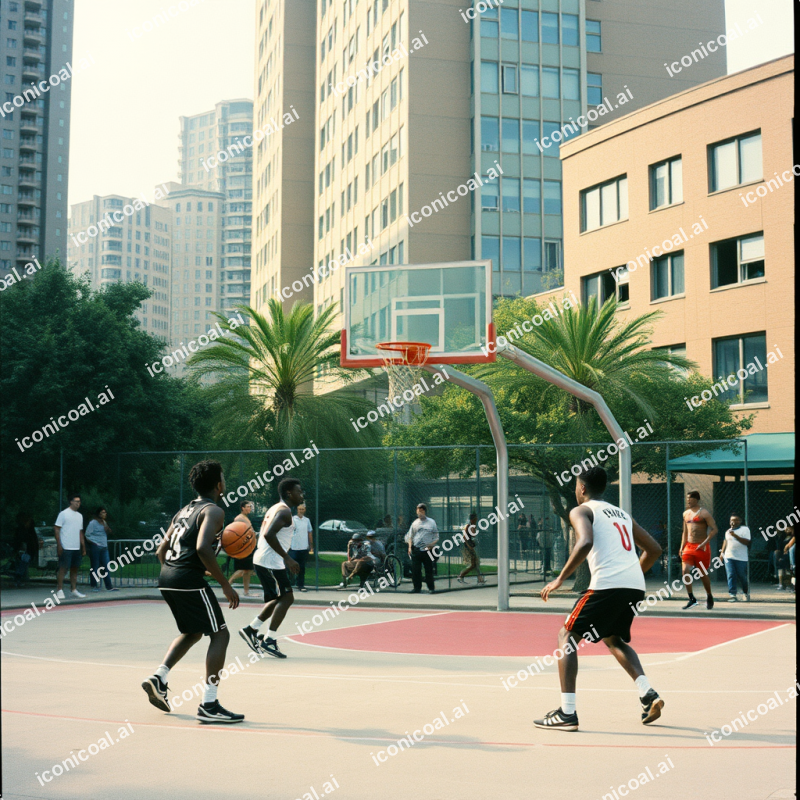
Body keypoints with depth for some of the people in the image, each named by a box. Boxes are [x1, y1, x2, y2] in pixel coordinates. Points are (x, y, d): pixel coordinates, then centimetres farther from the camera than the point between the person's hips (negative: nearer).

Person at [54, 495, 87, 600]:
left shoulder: (80, 516, 16)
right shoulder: (64, 514, -5)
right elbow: (56, 529, -7)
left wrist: (83, 547, 16)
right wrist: (59, 545, -14)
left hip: (77, 548, 7)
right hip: (65, 548, -7)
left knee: (74, 569, 8)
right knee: (63, 568, -6)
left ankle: (73, 590, 13)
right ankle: (60, 591, -2)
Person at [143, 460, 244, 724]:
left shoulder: (183, 511, 21)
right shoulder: (213, 511, -4)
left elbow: (161, 551, 21)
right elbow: (202, 548, -21)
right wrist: (225, 584, -15)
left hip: (166, 578, 9)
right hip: (189, 579, -9)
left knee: (193, 632, 26)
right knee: (220, 634, 0)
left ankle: (159, 677, 13)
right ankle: (208, 705, -5)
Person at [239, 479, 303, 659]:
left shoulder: (275, 509, 18)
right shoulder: (284, 511, -13)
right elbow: (269, 535, -27)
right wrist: (287, 558, -23)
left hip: (262, 559, 10)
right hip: (271, 561, -10)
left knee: (278, 599, 17)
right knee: (287, 597, -7)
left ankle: (251, 629, 18)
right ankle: (270, 641, -6)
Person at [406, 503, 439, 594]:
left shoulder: (431, 522, 8)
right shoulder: (415, 523, 13)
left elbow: (436, 536, 8)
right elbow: (410, 536, 16)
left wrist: (432, 544, -10)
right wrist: (410, 547, 2)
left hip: (427, 550, -2)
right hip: (416, 550, 2)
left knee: (429, 569, -1)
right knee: (415, 570, -1)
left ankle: (431, 587, 7)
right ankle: (417, 587, 6)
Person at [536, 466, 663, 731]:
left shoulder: (581, 511, 5)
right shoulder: (622, 514, 26)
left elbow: (585, 542, -16)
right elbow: (654, 549, 27)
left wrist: (560, 579, -11)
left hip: (607, 583, -7)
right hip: (636, 585, 7)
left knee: (567, 636, 5)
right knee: (613, 639, 29)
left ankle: (567, 713, -4)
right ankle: (648, 694, 11)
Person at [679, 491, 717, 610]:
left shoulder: (704, 513, -7)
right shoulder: (686, 514, 13)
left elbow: (714, 529, -12)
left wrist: (704, 543, -20)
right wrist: (682, 547, 12)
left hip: (702, 548, -5)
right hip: (689, 547, 5)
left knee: (703, 573, 5)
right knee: (685, 570, -14)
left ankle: (709, 597, 29)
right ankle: (692, 600, -11)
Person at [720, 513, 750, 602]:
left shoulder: (745, 529, -3)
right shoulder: (728, 531, 16)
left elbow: (747, 542, -15)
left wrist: (735, 535, -23)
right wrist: (722, 553, 22)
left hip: (741, 558, -4)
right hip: (729, 557, 4)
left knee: (742, 576, 3)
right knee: (731, 576, -7)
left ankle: (746, 592, 29)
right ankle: (732, 595, -9)